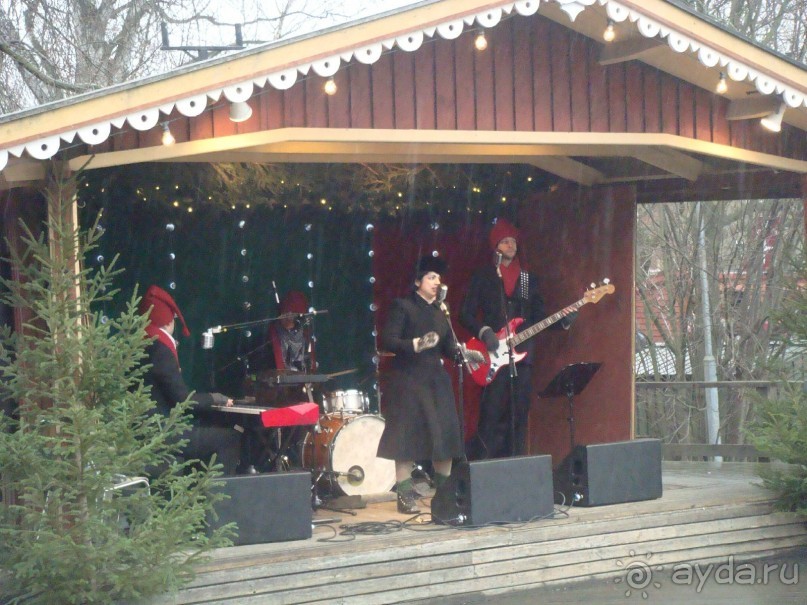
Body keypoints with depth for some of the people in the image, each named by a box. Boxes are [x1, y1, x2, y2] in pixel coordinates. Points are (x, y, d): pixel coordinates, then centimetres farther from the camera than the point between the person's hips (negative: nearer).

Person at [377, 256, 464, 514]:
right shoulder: (402, 306, -1)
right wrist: (415, 345, -24)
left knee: (445, 437, 4)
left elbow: (448, 347, 17)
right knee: (407, 438, -5)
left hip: (436, 381, 6)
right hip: (408, 380, -6)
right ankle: (405, 496, -2)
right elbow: (388, 340, -10)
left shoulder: (439, 312, 18)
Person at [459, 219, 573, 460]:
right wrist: (484, 332, -15)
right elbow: (465, 314, 1)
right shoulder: (483, 277, 5)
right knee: (491, 414, -11)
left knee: (519, 415, 3)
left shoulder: (528, 278, 16)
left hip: (523, 354, 4)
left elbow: (538, 316, 15)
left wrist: (562, 321, -3)